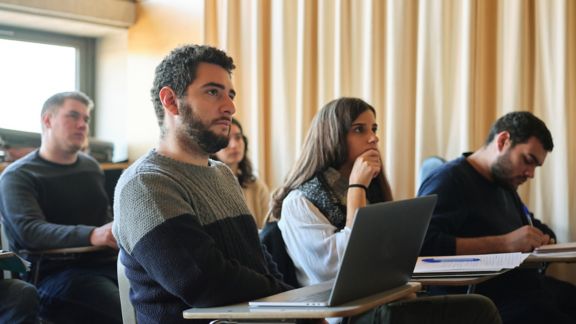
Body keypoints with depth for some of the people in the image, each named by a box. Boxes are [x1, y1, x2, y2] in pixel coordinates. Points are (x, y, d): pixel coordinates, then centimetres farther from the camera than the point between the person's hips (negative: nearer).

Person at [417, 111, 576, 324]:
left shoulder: (506, 186, 23)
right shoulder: (449, 179, -5)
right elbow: (424, 244, -20)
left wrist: (543, 238, 8)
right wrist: (504, 243, -21)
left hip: (529, 287, 9)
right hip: (488, 297, -9)